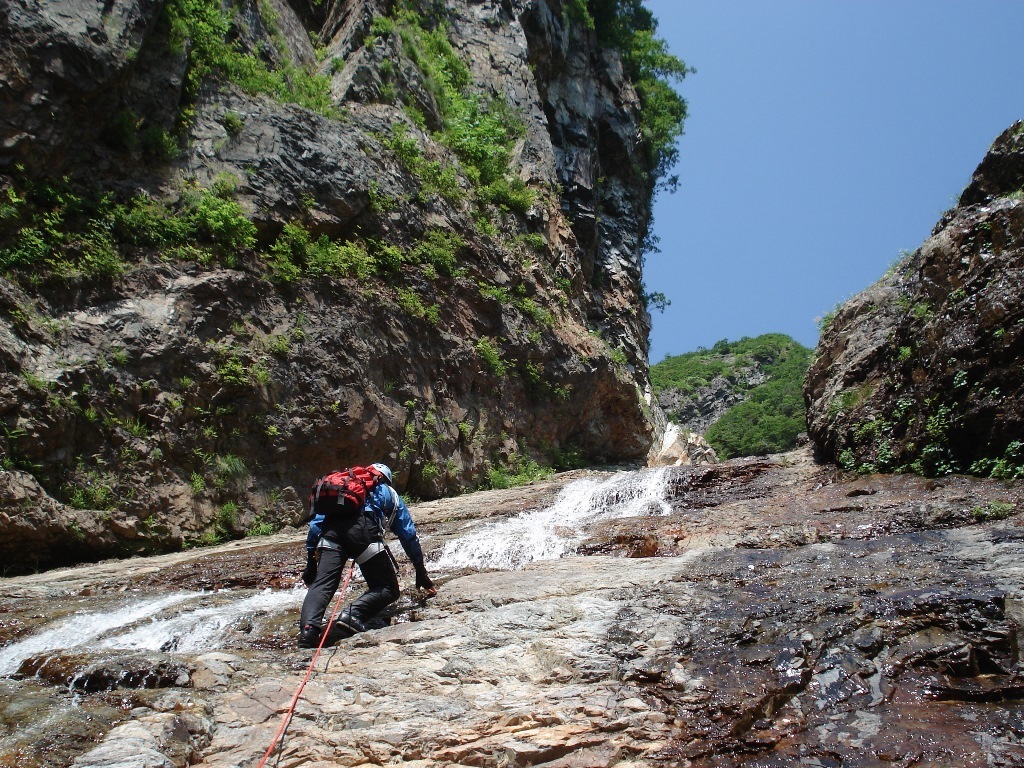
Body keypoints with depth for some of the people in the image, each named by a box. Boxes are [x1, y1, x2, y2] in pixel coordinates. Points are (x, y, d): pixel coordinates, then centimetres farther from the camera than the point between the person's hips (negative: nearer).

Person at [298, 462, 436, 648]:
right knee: (388, 588, 5)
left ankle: (309, 628, -32)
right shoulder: (388, 493, 36)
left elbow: (316, 523, 31)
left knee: (321, 584, -4)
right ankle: (353, 615, -22)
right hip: (363, 528, -3)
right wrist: (421, 572, 38)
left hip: (330, 529, 3)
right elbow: (409, 535, 33)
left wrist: (311, 562, 30)